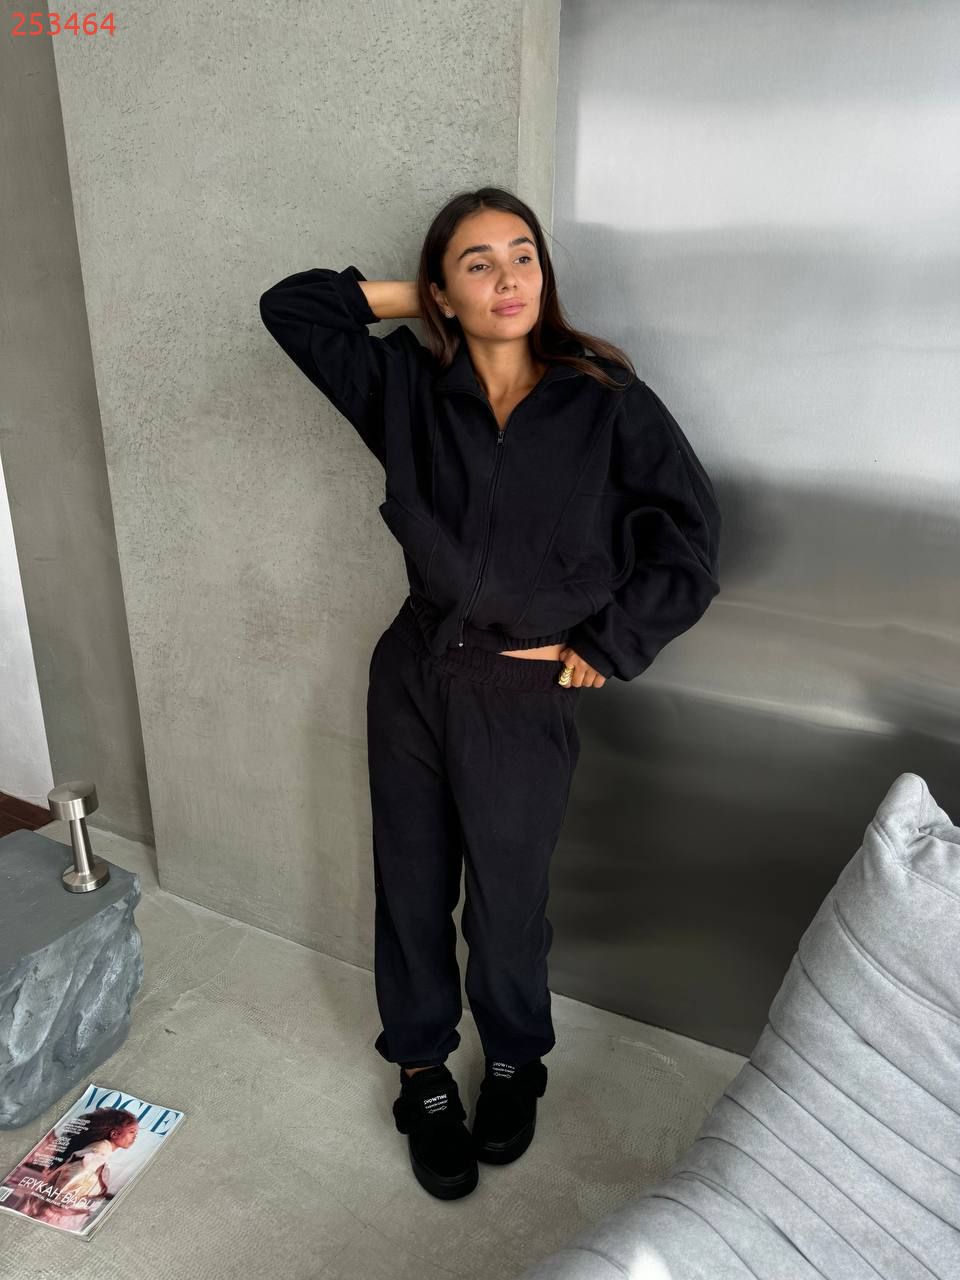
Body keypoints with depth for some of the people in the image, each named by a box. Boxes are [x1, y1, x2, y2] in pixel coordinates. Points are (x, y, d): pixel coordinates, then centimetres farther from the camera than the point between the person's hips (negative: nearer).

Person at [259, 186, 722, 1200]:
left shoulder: (606, 400, -8)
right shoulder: (408, 384, 0)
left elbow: (688, 543, -6)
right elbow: (290, 306, 9)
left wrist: (601, 647, -7)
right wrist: (408, 301, 3)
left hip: (525, 697, -2)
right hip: (412, 676, 3)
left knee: (508, 898, 14)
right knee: (411, 885, 16)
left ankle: (515, 1061, 45)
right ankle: (422, 1070, 42)